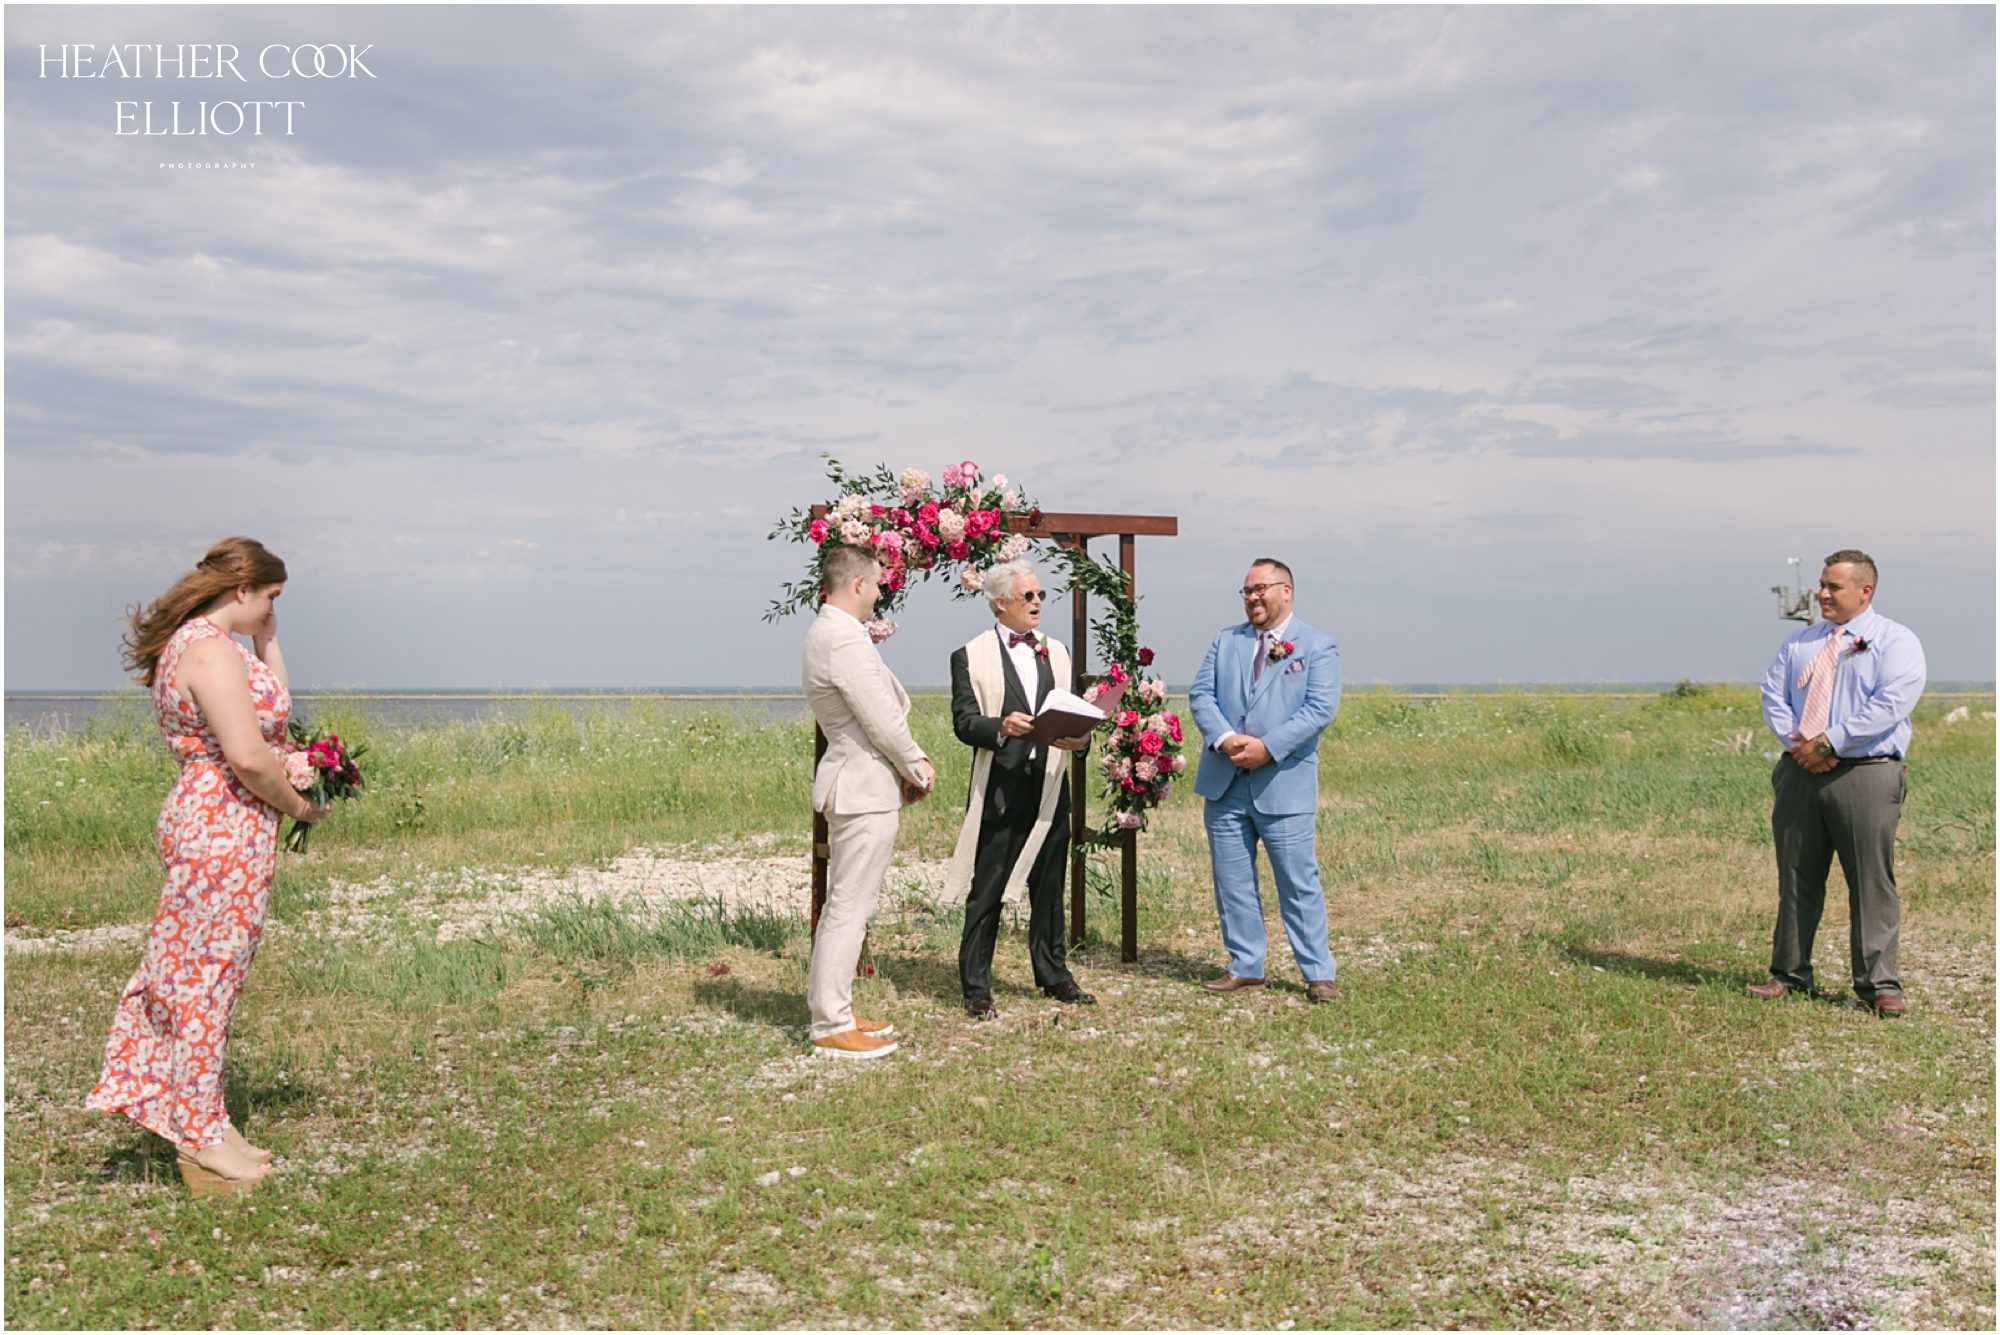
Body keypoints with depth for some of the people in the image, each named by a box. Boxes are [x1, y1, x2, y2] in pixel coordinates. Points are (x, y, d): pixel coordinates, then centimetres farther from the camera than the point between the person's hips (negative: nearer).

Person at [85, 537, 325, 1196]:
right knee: (206, 976, -1)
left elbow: (270, 709, 23)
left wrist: (267, 642, 14)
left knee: (198, 975, 15)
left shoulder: (195, 642, 15)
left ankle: (198, 1123, 25)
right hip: (225, 827, -11)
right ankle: (202, 1139, 9)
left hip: (207, 822, 11)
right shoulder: (211, 648, -18)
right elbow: (247, 756, -25)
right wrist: (298, 805, -10)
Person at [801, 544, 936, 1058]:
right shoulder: (845, 640, -20)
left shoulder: (825, 631, 14)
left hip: (856, 780, 11)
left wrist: (907, 765, 9)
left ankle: (830, 1010, 26)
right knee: (849, 906, -6)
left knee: (843, 904, 17)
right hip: (867, 789, -11)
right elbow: (881, 721, -20)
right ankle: (832, 1025, 0)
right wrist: (918, 769, -5)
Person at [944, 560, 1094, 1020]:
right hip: (1000, 788, -5)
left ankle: (1053, 976, 26)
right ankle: (976, 988, 6)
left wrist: (1080, 738, -6)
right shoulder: (970, 656, 0)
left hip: (1051, 786, 5)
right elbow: (964, 722, -7)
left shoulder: (1057, 652, 16)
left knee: (1049, 888, 13)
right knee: (986, 891, -1)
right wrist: (1001, 727, -26)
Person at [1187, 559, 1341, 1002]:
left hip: (1284, 786, -4)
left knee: (1299, 883, -1)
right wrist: (1225, 739, -13)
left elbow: (1320, 708, -9)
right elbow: (1200, 694, 5)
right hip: (1224, 783, 4)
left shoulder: (1318, 647, 1)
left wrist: (1267, 747, -18)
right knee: (1232, 881, 8)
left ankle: (1318, 974, 7)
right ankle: (1245, 966, 19)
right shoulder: (1226, 640, 13)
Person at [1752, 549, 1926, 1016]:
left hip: (1867, 774, -5)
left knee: (1871, 882, -5)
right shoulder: (1800, 642, 18)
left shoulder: (1895, 641, 1)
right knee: (1796, 877, 7)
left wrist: (1829, 742, -16)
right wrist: (1797, 744, -7)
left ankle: (1878, 984, 1)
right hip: (1800, 771, 5)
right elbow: (1773, 694, 11)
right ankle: (1789, 974, 15)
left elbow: (1891, 702, -12)